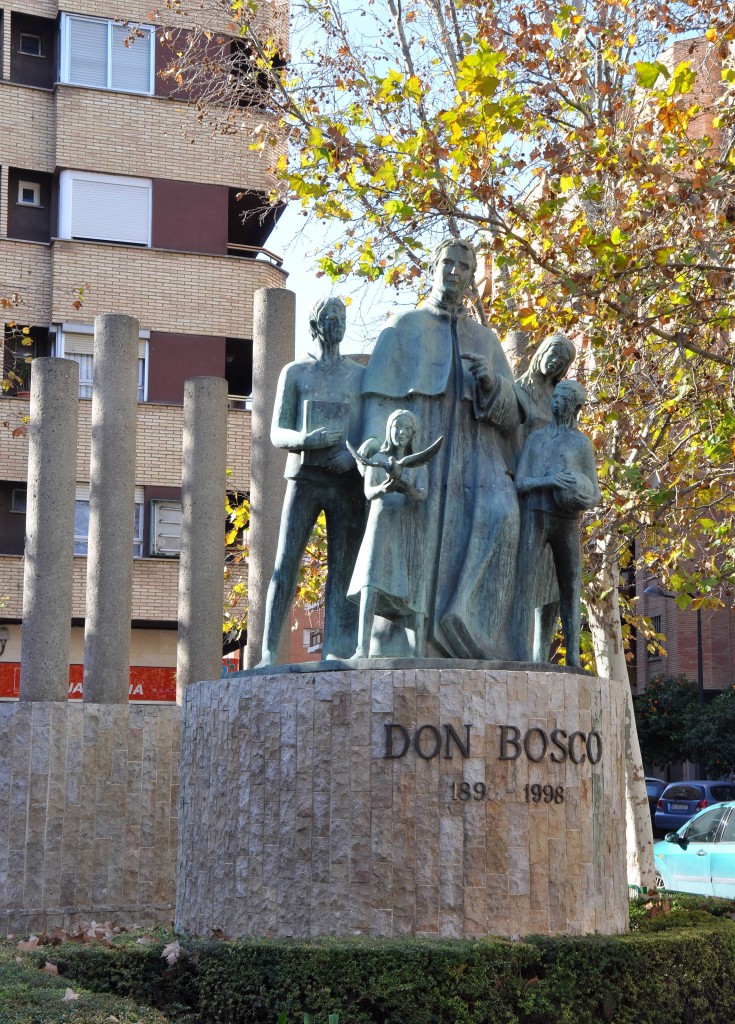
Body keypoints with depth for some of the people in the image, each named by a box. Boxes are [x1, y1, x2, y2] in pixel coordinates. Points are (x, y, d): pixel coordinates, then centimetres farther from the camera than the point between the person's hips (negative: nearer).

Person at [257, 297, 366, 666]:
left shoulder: (361, 375, 14)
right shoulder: (295, 373, 11)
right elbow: (277, 434, 5)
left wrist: (354, 454, -14)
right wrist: (308, 439, -17)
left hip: (347, 482, 1)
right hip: (304, 477, -1)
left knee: (342, 572, -4)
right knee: (285, 565, -9)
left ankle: (335, 657, -7)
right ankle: (269, 654, -11)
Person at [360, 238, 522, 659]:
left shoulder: (487, 340, 22)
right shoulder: (404, 327, 13)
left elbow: (511, 414, 14)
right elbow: (380, 397, 2)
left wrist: (492, 383, -9)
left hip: (473, 455, 2)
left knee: (500, 516, -25)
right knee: (417, 544, -16)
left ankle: (473, 632, -27)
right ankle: (402, 649, -13)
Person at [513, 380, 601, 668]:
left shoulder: (582, 443, 9)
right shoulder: (536, 438, 15)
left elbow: (595, 495, 7)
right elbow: (520, 482, 5)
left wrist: (582, 499, -18)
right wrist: (548, 481, -14)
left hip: (567, 522, 0)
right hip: (534, 514, 0)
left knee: (571, 588, 0)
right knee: (525, 582, -12)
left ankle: (573, 655, 1)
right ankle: (521, 652, -18)